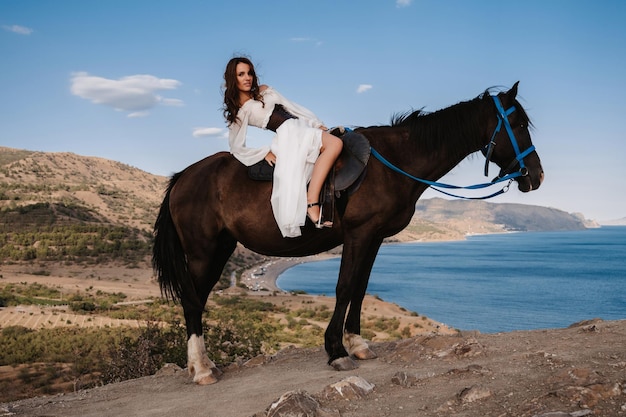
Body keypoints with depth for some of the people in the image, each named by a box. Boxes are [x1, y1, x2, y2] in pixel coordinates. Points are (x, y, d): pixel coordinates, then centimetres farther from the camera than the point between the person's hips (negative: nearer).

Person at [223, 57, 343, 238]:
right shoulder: (238, 112, 3)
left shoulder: (264, 90, 21)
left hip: (302, 125, 8)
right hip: (287, 134, -8)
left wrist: (316, 124, 12)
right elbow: (237, 147, -1)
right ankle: (312, 205, -41)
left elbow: (293, 107, 22)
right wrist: (265, 152, -11)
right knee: (334, 143, -31)